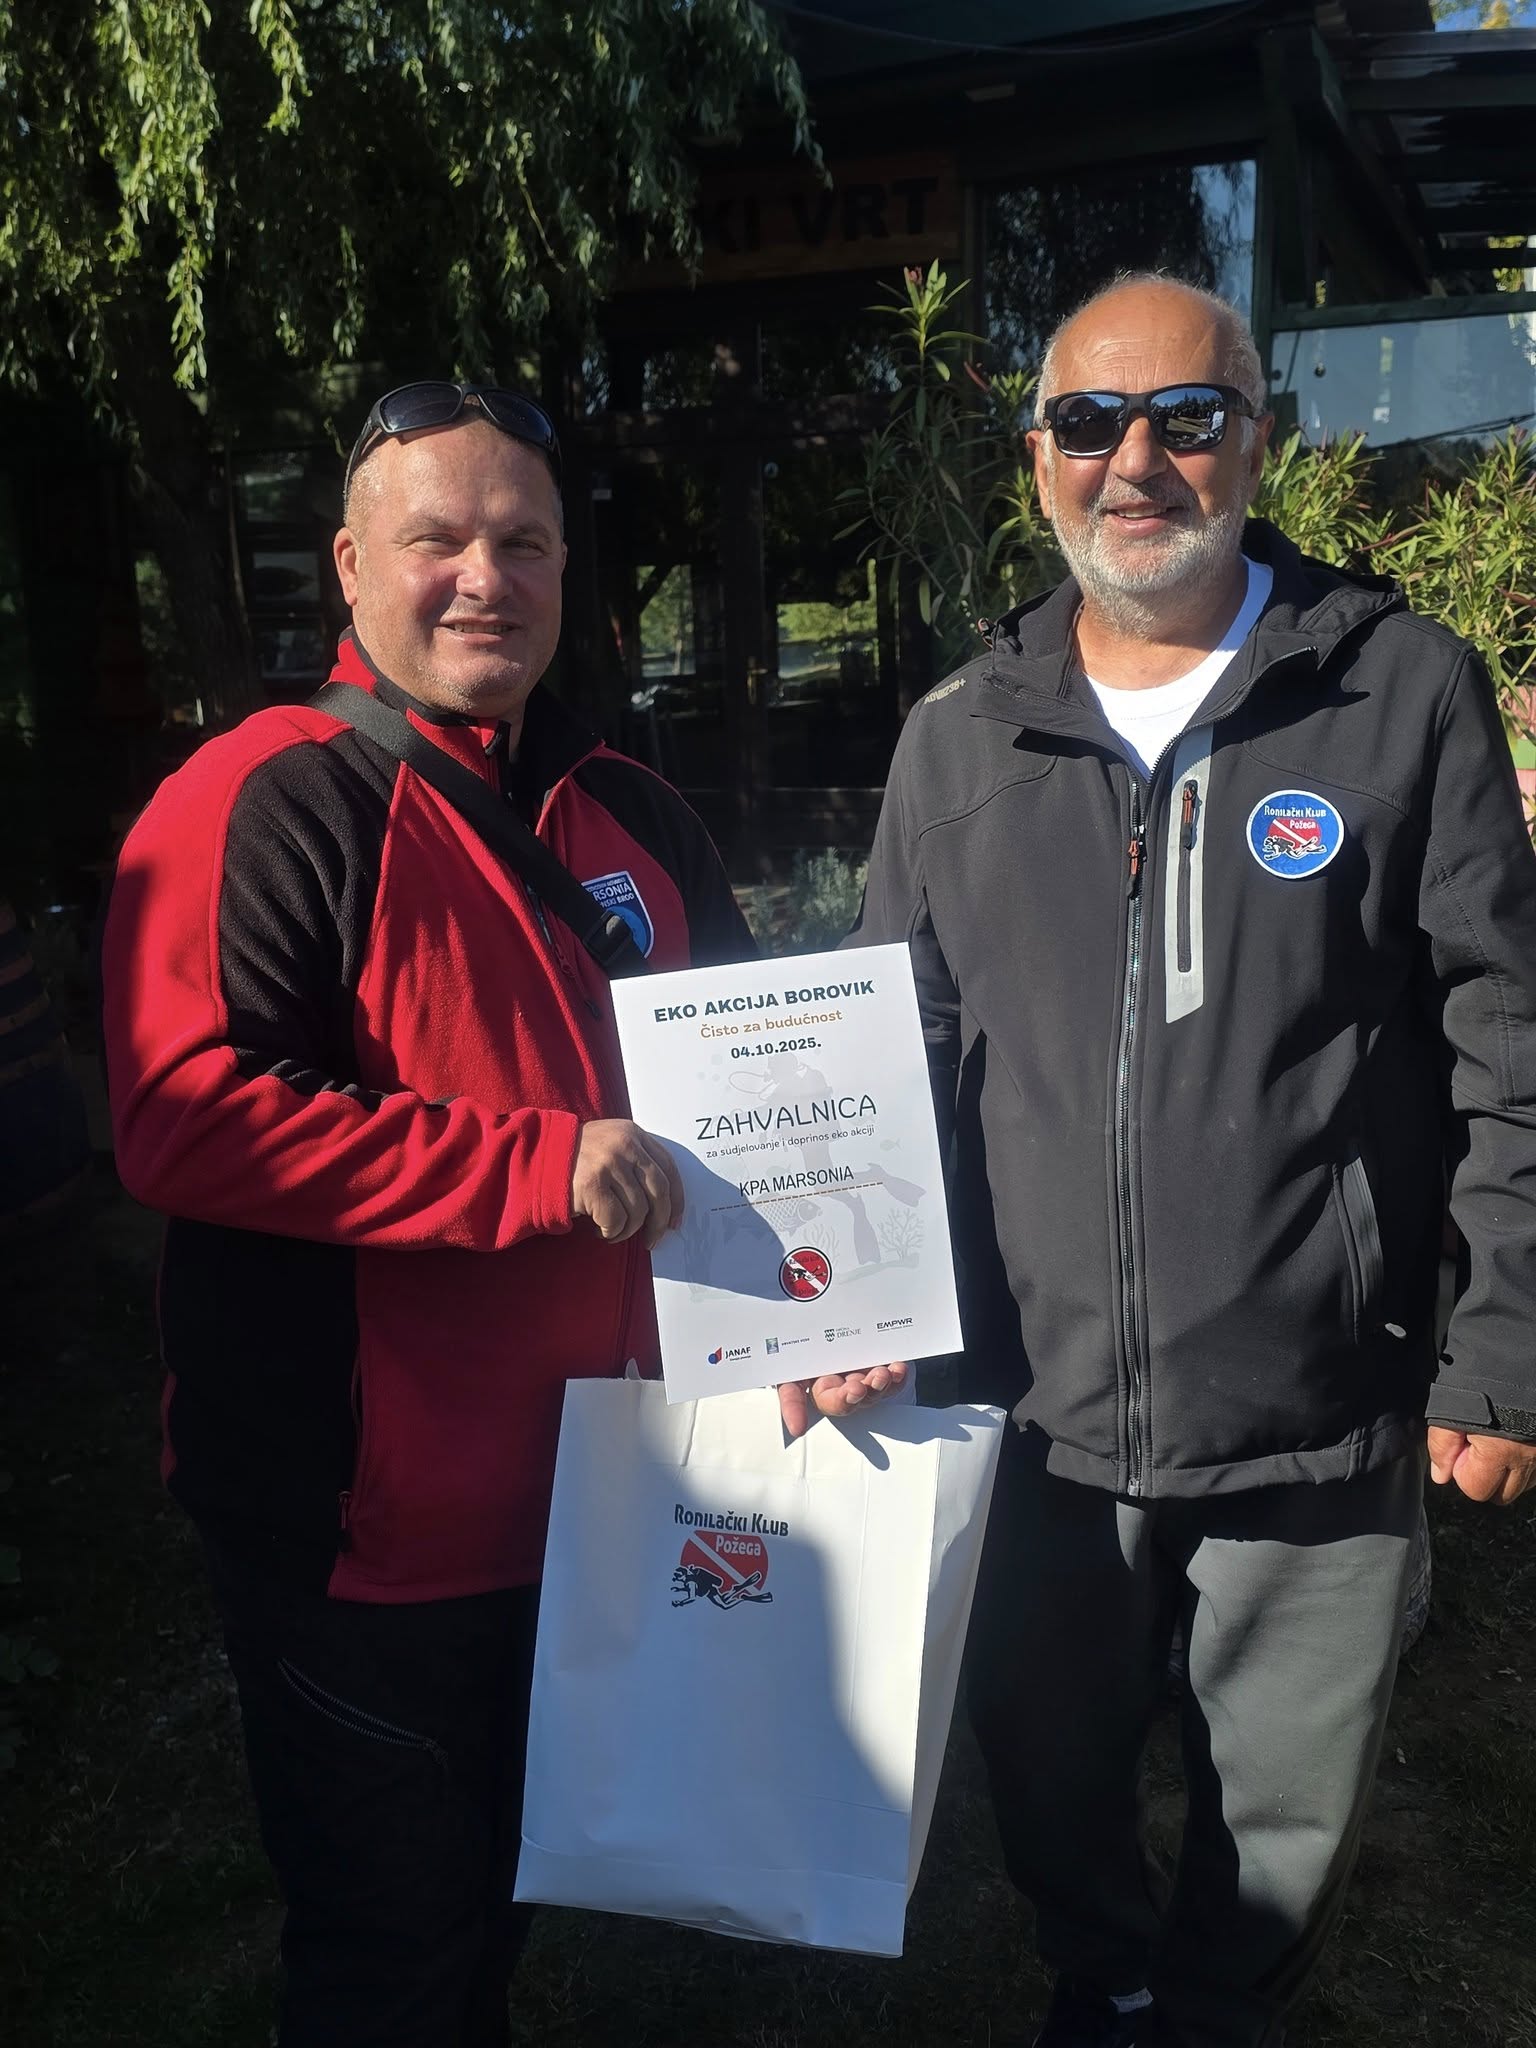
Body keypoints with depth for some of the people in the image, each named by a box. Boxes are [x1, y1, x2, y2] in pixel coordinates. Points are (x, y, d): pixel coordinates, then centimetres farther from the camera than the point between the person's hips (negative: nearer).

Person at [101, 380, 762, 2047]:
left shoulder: (633, 819, 5)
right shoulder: (266, 802, -15)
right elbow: (182, 1117, -27)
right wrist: (537, 1164, -28)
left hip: (588, 1506, 6)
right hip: (359, 1532, -6)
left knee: (507, 1903, 29)